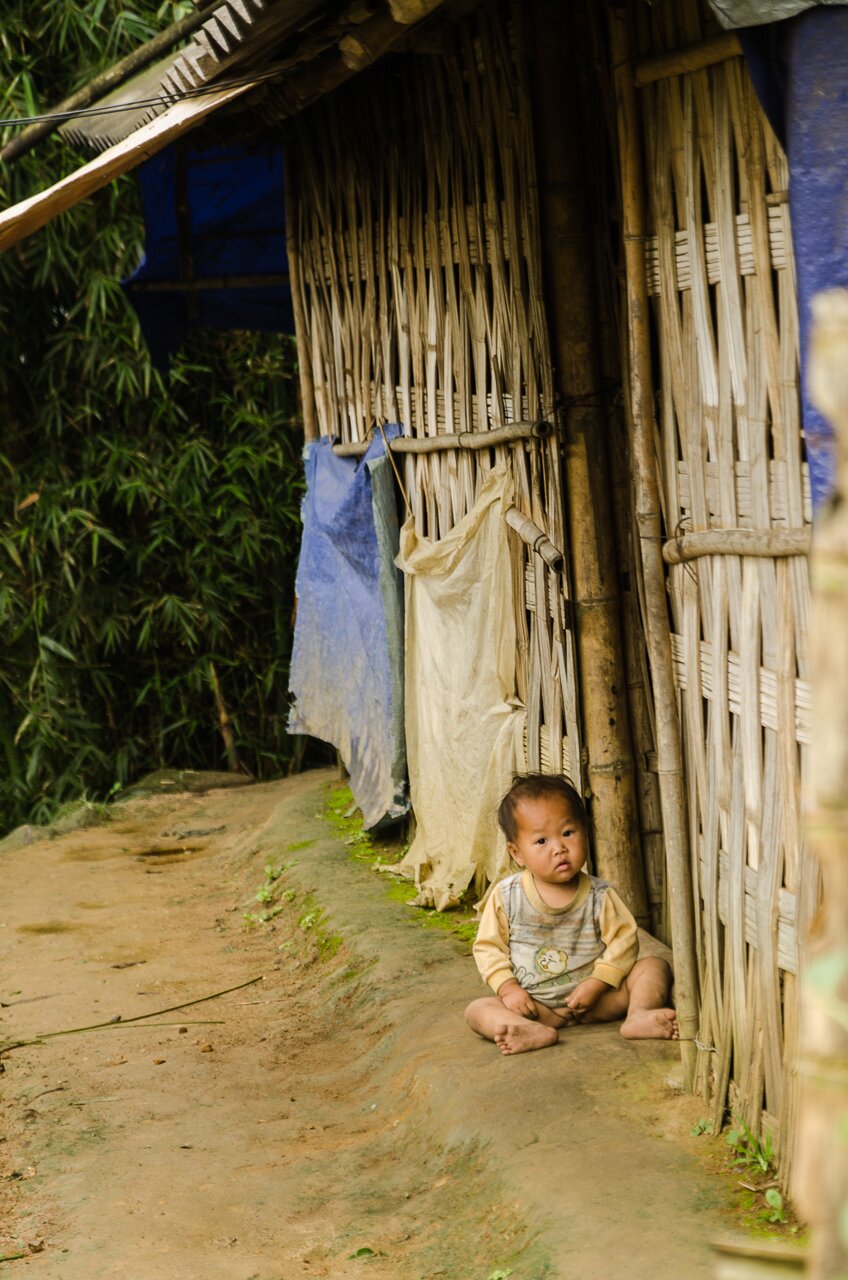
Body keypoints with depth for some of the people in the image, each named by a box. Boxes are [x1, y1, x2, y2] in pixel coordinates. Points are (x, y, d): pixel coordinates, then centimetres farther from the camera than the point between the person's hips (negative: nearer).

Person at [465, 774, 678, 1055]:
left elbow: (623, 940, -4)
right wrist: (508, 988, -12)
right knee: (478, 1010, -25)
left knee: (655, 966, -13)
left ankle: (639, 1016, -37)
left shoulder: (600, 896, -5)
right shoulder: (506, 897, -4)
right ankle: (534, 1032, -50)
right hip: (533, 1005, -1)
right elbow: (488, 947, 1)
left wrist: (596, 984, -15)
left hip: (594, 999, 1)